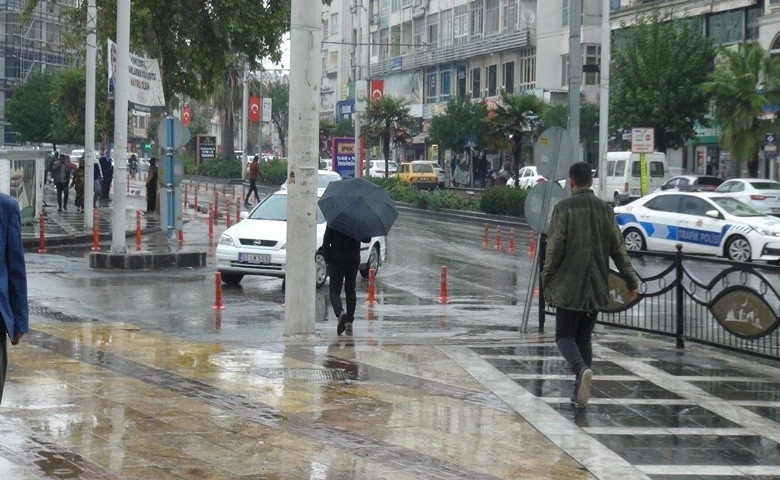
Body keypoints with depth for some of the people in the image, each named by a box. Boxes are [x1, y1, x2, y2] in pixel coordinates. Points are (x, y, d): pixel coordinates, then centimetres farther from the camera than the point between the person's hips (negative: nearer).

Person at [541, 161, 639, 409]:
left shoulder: (563, 208, -8)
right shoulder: (605, 208, 4)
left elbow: (554, 249, -10)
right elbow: (618, 248, 6)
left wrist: (546, 280, 0)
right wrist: (631, 280, 12)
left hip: (568, 286, -4)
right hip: (596, 287, 4)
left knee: (565, 335, 4)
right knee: (584, 337, 14)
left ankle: (582, 370, -25)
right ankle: (580, 393, 12)